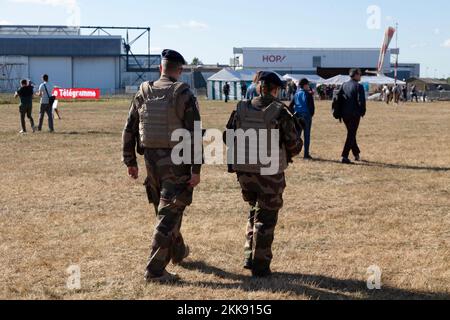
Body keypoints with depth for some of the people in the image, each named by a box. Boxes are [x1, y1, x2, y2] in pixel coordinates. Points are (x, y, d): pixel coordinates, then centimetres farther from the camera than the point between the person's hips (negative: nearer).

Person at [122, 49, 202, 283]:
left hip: (151, 160, 5)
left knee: (163, 209, 22)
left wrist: (130, 161, 14)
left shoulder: (143, 93, 3)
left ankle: (178, 252, 42)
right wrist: (196, 169, -12)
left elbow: (129, 130, 6)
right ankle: (155, 270, -4)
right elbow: (194, 134, -15)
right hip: (176, 162, -5)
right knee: (169, 214, -1)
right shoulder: (184, 95, -10)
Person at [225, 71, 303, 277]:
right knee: (266, 217, 9)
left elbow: (229, 139, 5)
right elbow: (295, 145, -9)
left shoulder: (241, 109, -1)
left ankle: (250, 257, 24)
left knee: (255, 210, 24)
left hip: (244, 170, 4)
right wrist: (286, 155, 13)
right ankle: (260, 266, 12)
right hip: (270, 173, -4)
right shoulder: (280, 112, -12)